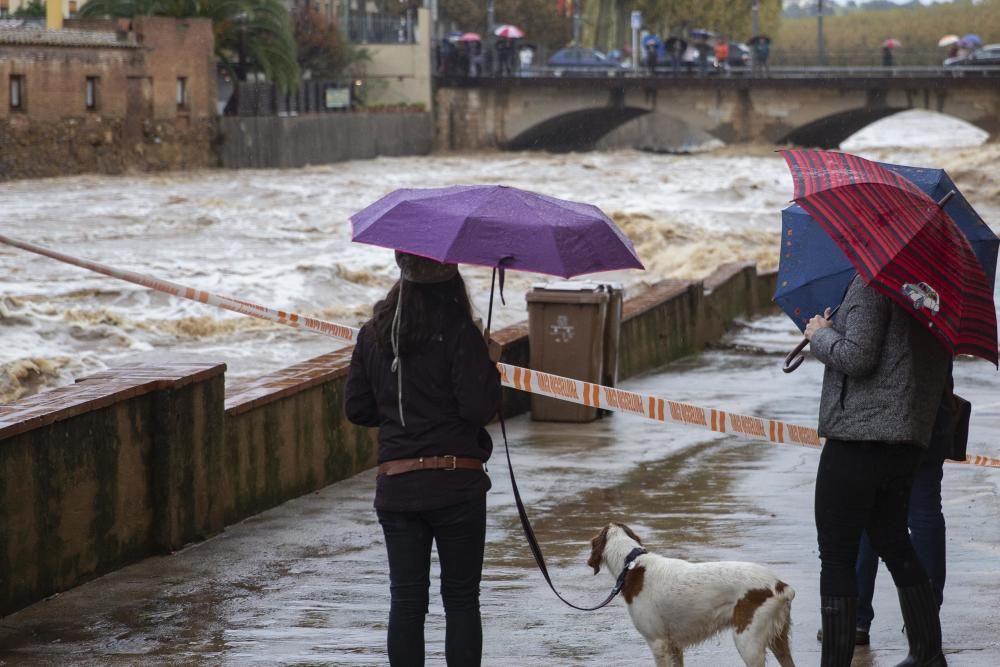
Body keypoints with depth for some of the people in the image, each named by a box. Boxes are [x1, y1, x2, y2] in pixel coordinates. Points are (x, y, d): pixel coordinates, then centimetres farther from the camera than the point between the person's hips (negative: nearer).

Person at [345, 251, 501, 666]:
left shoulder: (373, 335, 5)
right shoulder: (459, 334, -11)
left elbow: (356, 409, 8)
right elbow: (478, 409, -15)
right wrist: (490, 365, 1)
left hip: (395, 485, 4)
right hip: (456, 482, -4)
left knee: (406, 600, 8)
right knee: (461, 598, 6)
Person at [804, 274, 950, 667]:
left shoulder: (873, 282, -12)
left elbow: (857, 357, -21)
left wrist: (820, 335, -1)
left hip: (857, 438, -9)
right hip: (908, 441, 9)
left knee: (836, 557, -2)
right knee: (894, 545, 20)